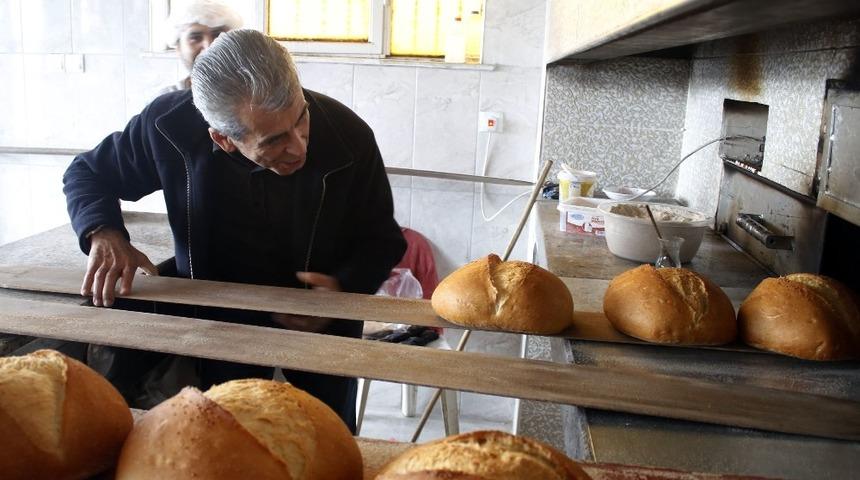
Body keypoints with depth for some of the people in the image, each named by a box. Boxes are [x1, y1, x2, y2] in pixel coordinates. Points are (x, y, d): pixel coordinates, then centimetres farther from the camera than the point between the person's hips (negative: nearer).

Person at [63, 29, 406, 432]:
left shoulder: (348, 135, -26)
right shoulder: (170, 126, -24)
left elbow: (383, 240, -11)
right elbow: (87, 174, -4)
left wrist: (343, 288, -30)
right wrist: (104, 234, -25)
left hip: (323, 321, 0)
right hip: (221, 318, 0)